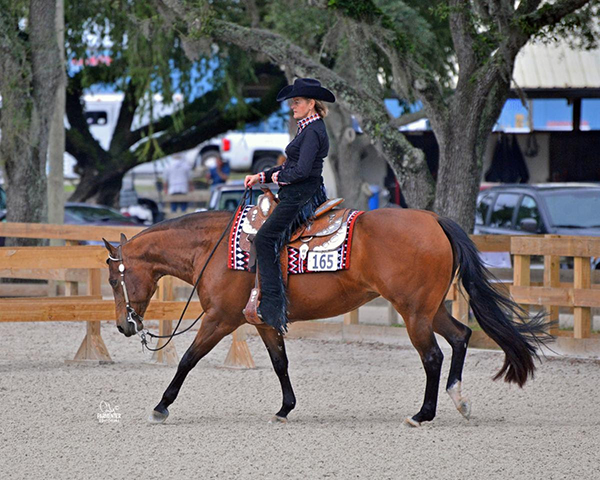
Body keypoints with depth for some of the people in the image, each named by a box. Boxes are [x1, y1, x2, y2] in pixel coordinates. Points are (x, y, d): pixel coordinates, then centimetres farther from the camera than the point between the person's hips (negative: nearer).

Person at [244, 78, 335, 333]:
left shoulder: (313, 132, -15)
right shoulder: (309, 129, 17)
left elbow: (301, 171, -23)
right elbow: (292, 166, 23)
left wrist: (278, 177, -5)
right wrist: (262, 176, 15)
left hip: (302, 196, -11)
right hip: (298, 195, 11)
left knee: (265, 238, -15)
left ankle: (272, 304, -20)